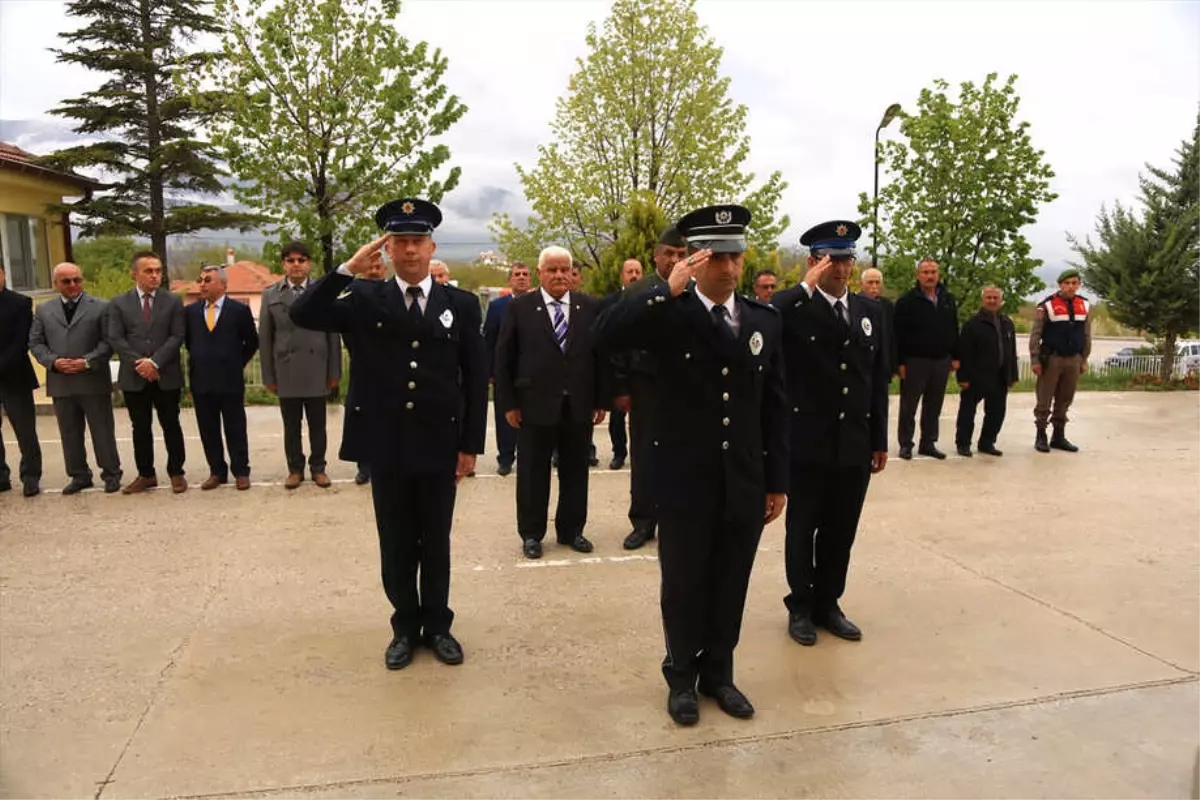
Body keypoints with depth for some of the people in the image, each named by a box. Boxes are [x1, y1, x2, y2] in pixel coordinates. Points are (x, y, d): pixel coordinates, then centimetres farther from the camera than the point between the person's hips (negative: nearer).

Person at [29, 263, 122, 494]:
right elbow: (35, 342, 9)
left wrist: (87, 362, -15)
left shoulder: (101, 307, 1)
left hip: (93, 380, -3)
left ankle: (111, 474, 16)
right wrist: (53, 361, -9)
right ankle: (79, 475, 22)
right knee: (70, 433, 11)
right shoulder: (43, 310, 11)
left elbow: (108, 341, -4)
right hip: (60, 383, 4)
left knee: (102, 431, 5)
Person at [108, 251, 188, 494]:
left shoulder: (173, 301, 3)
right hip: (133, 377, 1)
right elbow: (115, 339, -1)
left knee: (171, 425, 6)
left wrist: (155, 362, -16)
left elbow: (177, 337, -5)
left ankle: (176, 472, 15)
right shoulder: (119, 303, 6)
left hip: (166, 376, -1)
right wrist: (139, 363, -13)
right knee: (140, 428, 8)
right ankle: (146, 474, 17)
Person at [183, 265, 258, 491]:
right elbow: (188, 341, 20)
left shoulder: (239, 310, -3)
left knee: (235, 429, 4)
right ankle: (217, 472, 17)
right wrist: (200, 361, 13)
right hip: (201, 381, 4)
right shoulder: (191, 311, 7)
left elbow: (252, 342, 6)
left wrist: (237, 364, 5)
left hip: (230, 380, -3)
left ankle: (241, 472, 12)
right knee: (208, 431, 8)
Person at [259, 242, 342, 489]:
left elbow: (333, 335, 2)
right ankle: (295, 469, 20)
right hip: (286, 372, 1)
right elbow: (265, 338, 5)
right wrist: (268, 375, 1)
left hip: (316, 371, -1)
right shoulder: (271, 295, 6)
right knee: (291, 426, 8)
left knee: (317, 424, 7)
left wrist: (335, 372, -2)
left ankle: (318, 467, 19)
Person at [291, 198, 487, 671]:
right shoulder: (364, 300, 0)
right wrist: (348, 269, -21)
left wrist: (471, 445, -2)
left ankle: (437, 625, 30)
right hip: (386, 449, 0)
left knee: (436, 543, 13)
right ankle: (405, 627, 30)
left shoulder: (461, 304, 0)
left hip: (440, 447, 0)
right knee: (396, 544, 13)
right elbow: (302, 315, -13)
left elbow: (476, 380, 0)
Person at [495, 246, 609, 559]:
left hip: (579, 406, 2)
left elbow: (601, 355, 5)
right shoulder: (519, 308, -2)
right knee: (532, 474, 8)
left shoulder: (591, 307, 3)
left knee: (575, 472, 11)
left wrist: (602, 400, 2)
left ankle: (571, 530, 26)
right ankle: (531, 534, 23)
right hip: (535, 405, -2)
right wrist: (508, 403, -5)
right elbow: (503, 358, -1)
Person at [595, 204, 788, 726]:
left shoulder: (765, 320, 5)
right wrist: (668, 289, -28)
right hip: (684, 481, -3)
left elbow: (775, 406, 8)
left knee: (731, 584, 15)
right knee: (684, 584, 11)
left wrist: (778, 480, 7)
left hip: (745, 483, 4)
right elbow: (606, 336, -25)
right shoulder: (668, 314, -7)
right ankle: (682, 677, 31)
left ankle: (718, 674, 35)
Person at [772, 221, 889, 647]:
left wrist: (880, 440, 9)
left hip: (854, 444, 4)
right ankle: (800, 607, 23)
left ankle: (828, 603, 29)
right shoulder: (795, 307, -6)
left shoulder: (870, 310, 9)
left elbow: (879, 379, 10)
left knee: (841, 531, 13)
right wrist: (808, 285, -24)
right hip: (808, 442, -4)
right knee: (802, 528, 9)